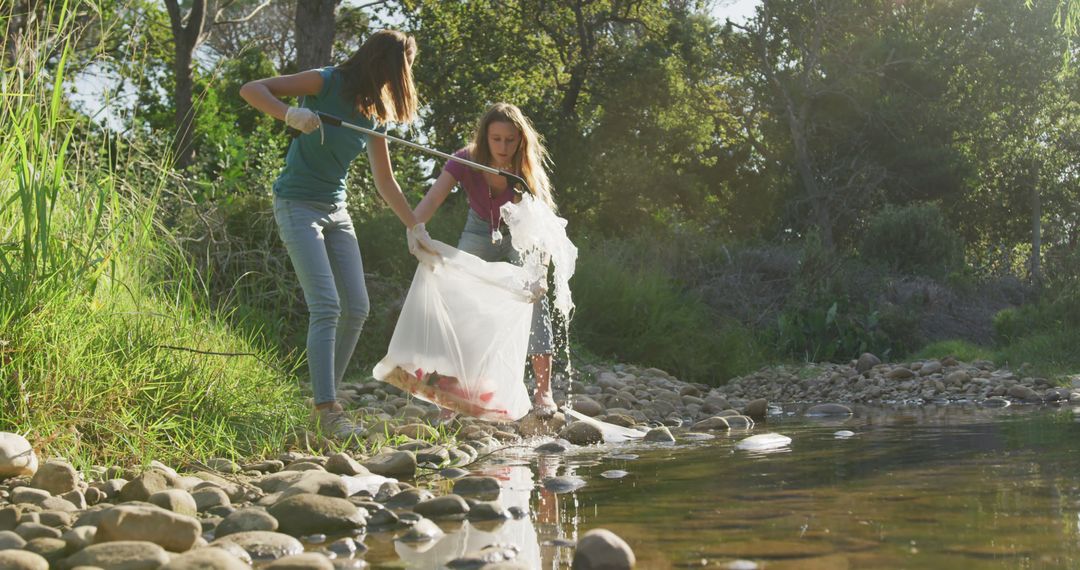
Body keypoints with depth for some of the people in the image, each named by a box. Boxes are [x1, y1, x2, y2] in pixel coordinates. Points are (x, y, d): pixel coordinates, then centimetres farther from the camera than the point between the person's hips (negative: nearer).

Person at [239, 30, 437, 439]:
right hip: (297, 204, -8)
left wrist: (415, 227, 14)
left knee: (356, 309, 4)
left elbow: (385, 181, 15)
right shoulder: (328, 83, -12)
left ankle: (326, 397, 16)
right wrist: (289, 114, -34)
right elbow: (251, 90, -16)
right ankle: (327, 409, -16)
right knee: (326, 306, -17)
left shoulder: (374, 114, 8)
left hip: (336, 211, 8)